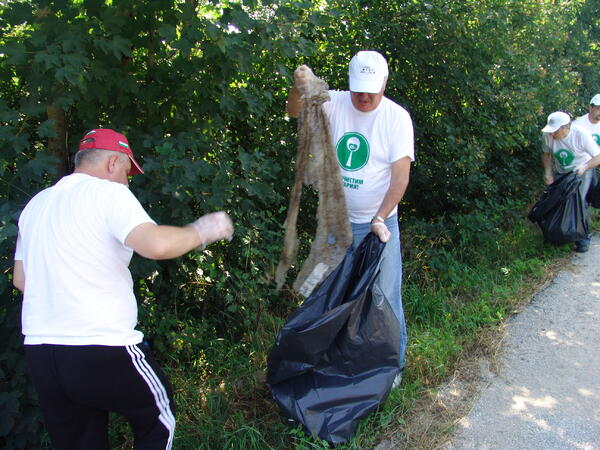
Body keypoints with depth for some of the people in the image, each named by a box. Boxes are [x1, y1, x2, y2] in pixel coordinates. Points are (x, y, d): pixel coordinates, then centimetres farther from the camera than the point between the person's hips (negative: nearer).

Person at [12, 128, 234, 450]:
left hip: (39, 352, 7)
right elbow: (156, 244, -25)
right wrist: (201, 232, -9)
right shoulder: (109, 193, -8)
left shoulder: (36, 204, 14)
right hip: (103, 349, -7)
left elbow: (20, 280, 19)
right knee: (158, 418, 18)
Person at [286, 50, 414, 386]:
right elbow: (295, 112, -17)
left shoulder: (397, 117, -11)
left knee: (385, 295, 4)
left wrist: (379, 219, -25)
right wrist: (300, 88, -39)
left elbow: (400, 176, -15)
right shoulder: (335, 103, -4)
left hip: (379, 222, -3)